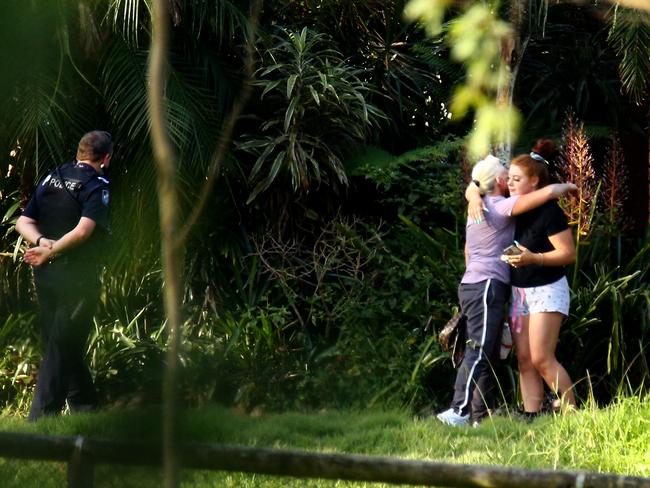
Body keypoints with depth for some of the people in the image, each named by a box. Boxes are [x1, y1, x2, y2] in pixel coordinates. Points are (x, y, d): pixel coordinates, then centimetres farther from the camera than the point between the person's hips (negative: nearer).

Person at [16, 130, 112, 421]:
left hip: (45, 275, 7)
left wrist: (42, 243, -9)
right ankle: (40, 419, -5)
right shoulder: (97, 186, -9)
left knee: (60, 346, 15)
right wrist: (50, 252, -14)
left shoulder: (50, 180, 11)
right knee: (63, 350, -2)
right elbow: (83, 230, -22)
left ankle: (87, 408, 28)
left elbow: (23, 222, 4)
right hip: (78, 277, -6)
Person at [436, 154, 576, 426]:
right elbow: (548, 192, -16)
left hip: (472, 284, 10)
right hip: (487, 286, -10)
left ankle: (479, 415, 2)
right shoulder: (502, 207, -8)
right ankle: (459, 411, -27)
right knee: (479, 352, -18)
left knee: (489, 355, 7)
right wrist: (567, 187, 3)